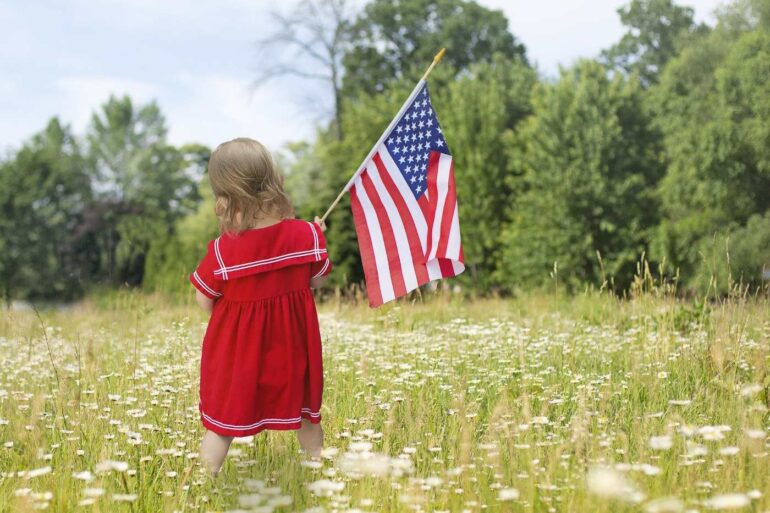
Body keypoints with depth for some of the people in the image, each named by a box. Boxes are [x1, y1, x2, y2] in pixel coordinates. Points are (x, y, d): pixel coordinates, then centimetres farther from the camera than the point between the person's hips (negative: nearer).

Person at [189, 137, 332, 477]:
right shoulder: (307, 235, -18)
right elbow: (317, 281, -1)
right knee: (303, 414, 26)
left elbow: (204, 302, -12)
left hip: (236, 350, -3)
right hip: (291, 346, 3)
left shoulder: (221, 251, -26)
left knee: (221, 422, 16)